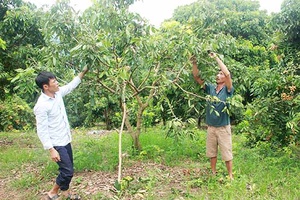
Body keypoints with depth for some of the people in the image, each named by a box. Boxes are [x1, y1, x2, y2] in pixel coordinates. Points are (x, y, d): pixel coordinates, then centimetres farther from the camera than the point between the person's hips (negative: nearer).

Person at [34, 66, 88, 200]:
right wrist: (51, 150, -24)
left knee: (68, 169, 17)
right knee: (68, 171, -6)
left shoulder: (57, 93, 0)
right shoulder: (41, 106, -23)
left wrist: (83, 72, 15)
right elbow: (42, 131, -22)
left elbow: (71, 86, 18)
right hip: (57, 144, -8)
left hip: (66, 140, 8)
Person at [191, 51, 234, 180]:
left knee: (226, 153, 4)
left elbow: (228, 74, -25)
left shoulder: (228, 90, -8)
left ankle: (230, 176, 17)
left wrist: (216, 58, -23)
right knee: (212, 152, 15)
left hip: (223, 127, -4)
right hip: (210, 127, 4)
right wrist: (195, 63, -14)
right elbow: (197, 77, 1)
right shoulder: (210, 88, 4)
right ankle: (213, 173, 29)